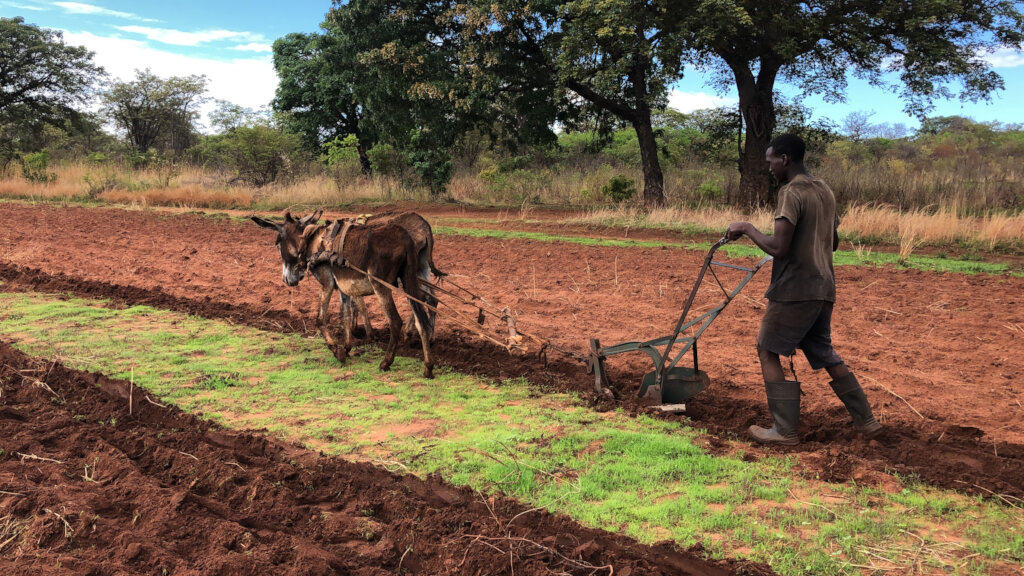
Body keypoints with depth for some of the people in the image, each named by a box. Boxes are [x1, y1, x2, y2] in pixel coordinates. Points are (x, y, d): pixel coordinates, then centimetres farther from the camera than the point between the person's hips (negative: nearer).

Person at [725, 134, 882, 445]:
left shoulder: (792, 193, -15)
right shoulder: (825, 191, 12)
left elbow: (778, 248, -23)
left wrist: (747, 228, -10)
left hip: (794, 290, -8)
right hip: (823, 288, 8)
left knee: (768, 351, 4)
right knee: (823, 353, 20)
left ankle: (785, 431, 5)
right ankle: (866, 421, 22)